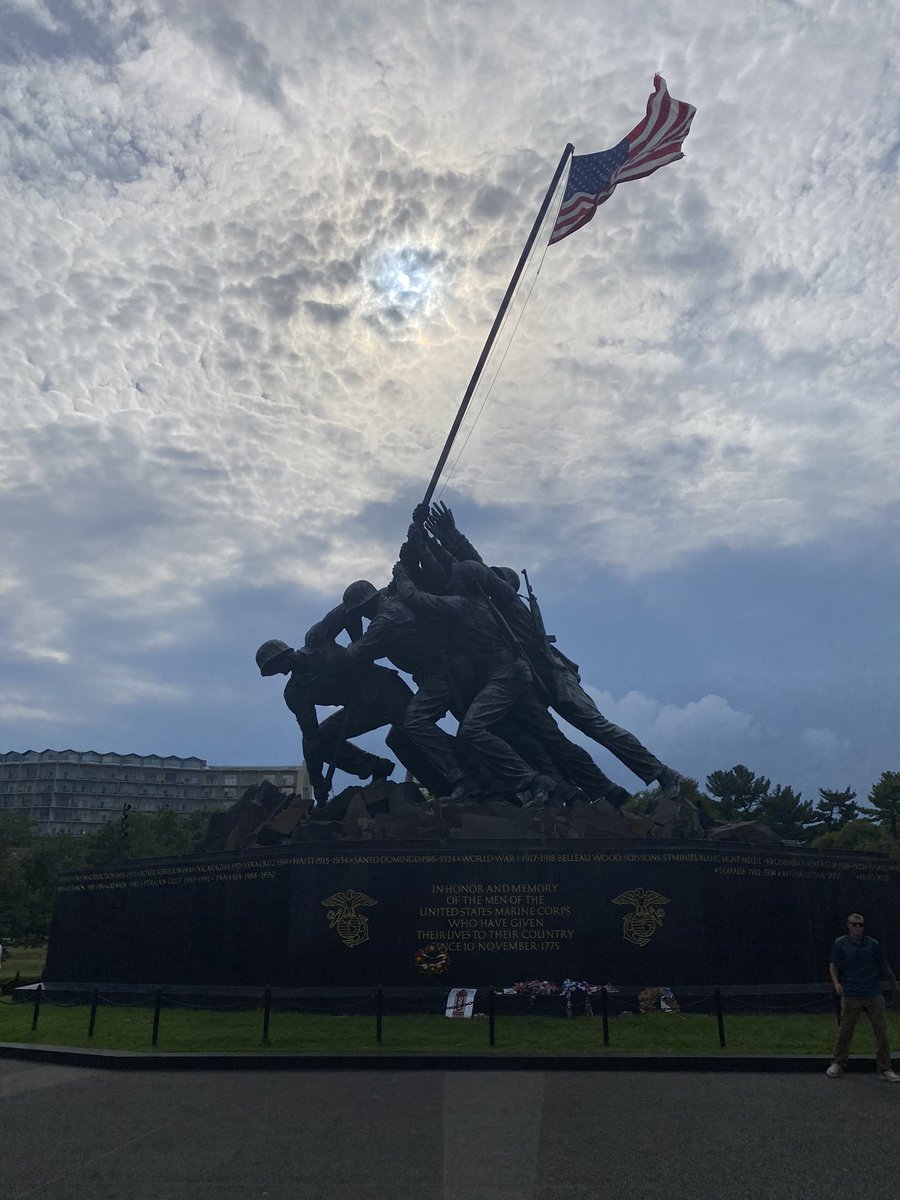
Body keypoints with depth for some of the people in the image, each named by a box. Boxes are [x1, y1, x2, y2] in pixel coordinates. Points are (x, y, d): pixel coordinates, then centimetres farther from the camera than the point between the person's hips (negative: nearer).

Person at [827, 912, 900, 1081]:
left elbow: (884, 965, 17)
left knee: (881, 1031, 2)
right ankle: (839, 1063, 18)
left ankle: (885, 1068, 14)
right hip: (850, 996, -2)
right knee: (845, 1031, 4)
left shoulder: (873, 944, 5)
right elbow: (833, 965, 3)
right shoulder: (840, 944, 0)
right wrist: (836, 982, -11)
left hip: (874, 995, 2)